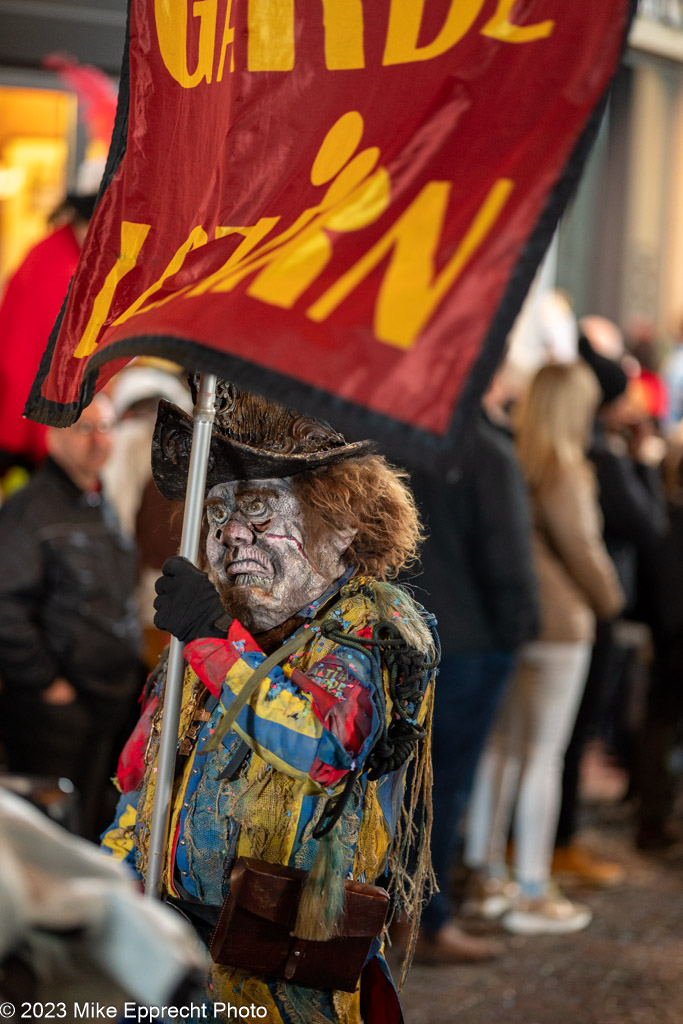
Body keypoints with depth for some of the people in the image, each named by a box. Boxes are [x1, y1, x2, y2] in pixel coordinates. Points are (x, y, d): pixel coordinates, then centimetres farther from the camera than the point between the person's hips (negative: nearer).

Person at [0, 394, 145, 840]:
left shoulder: (105, 508, 16)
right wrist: (46, 683, -14)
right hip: (55, 716, -8)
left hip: (112, 703, 8)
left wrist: (130, 675, 16)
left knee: (97, 834, 13)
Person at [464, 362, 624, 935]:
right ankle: (532, 893, 3)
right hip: (557, 623, -7)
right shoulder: (564, 469, -14)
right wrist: (609, 600, 3)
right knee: (543, 754, -1)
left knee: (500, 744, 16)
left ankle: (484, 869, 24)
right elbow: (580, 545, -13)